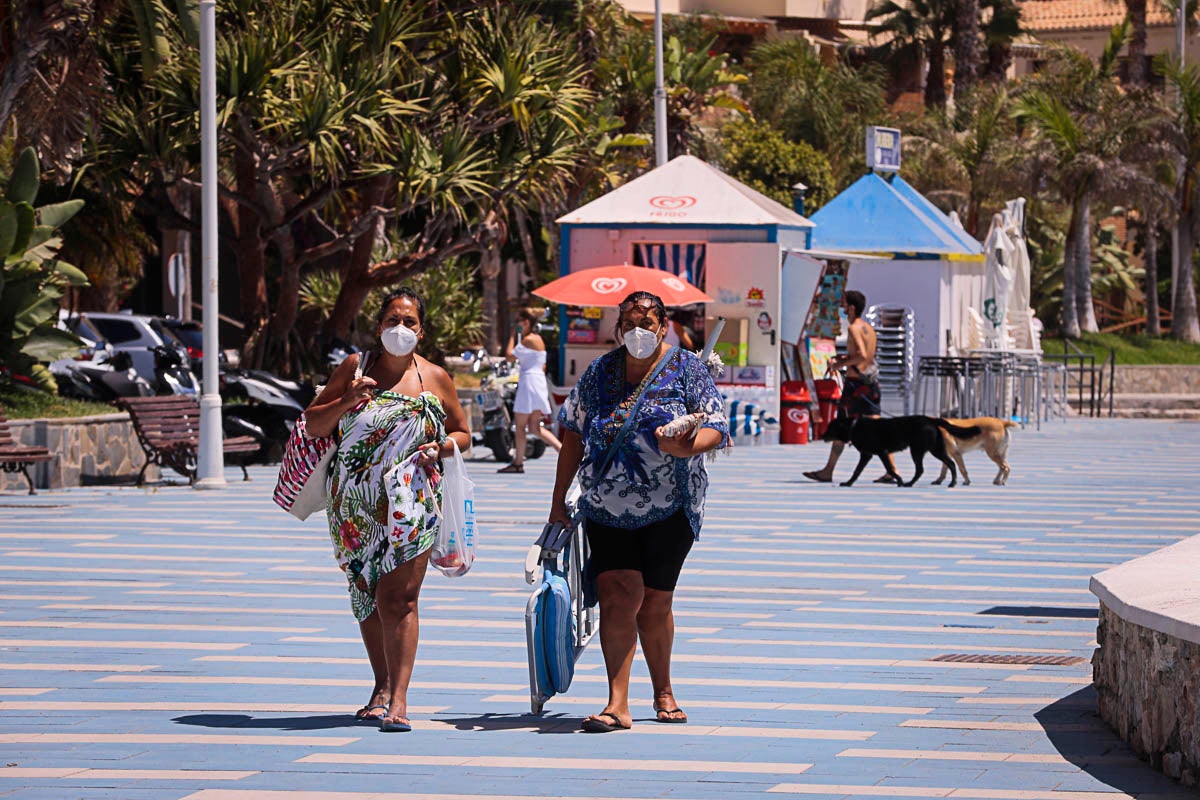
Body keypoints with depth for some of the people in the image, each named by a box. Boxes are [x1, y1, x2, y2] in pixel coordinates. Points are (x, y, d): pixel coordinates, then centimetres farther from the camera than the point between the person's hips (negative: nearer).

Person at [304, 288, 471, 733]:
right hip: (354, 503, 2)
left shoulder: (434, 379, 7)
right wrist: (346, 401, -11)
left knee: (398, 596, -13)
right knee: (365, 596, 10)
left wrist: (440, 448, -5)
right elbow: (313, 424, 7)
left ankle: (398, 699, -16)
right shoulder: (354, 368, 8)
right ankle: (382, 687, 24)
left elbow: (463, 433, 17)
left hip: (410, 501, -2)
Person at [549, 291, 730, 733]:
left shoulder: (686, 370, -1)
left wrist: (688, 446, -29)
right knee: (618, 596, -13)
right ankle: (617, 705, -16)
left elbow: (716, 427, -6)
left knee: (654, 602, 5)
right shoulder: (600, 372, 6)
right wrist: (558, 499, 9)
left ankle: (663, 691, 28)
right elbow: (574, 434, 11)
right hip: (607, 509, 1)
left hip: (671, 509, -1)